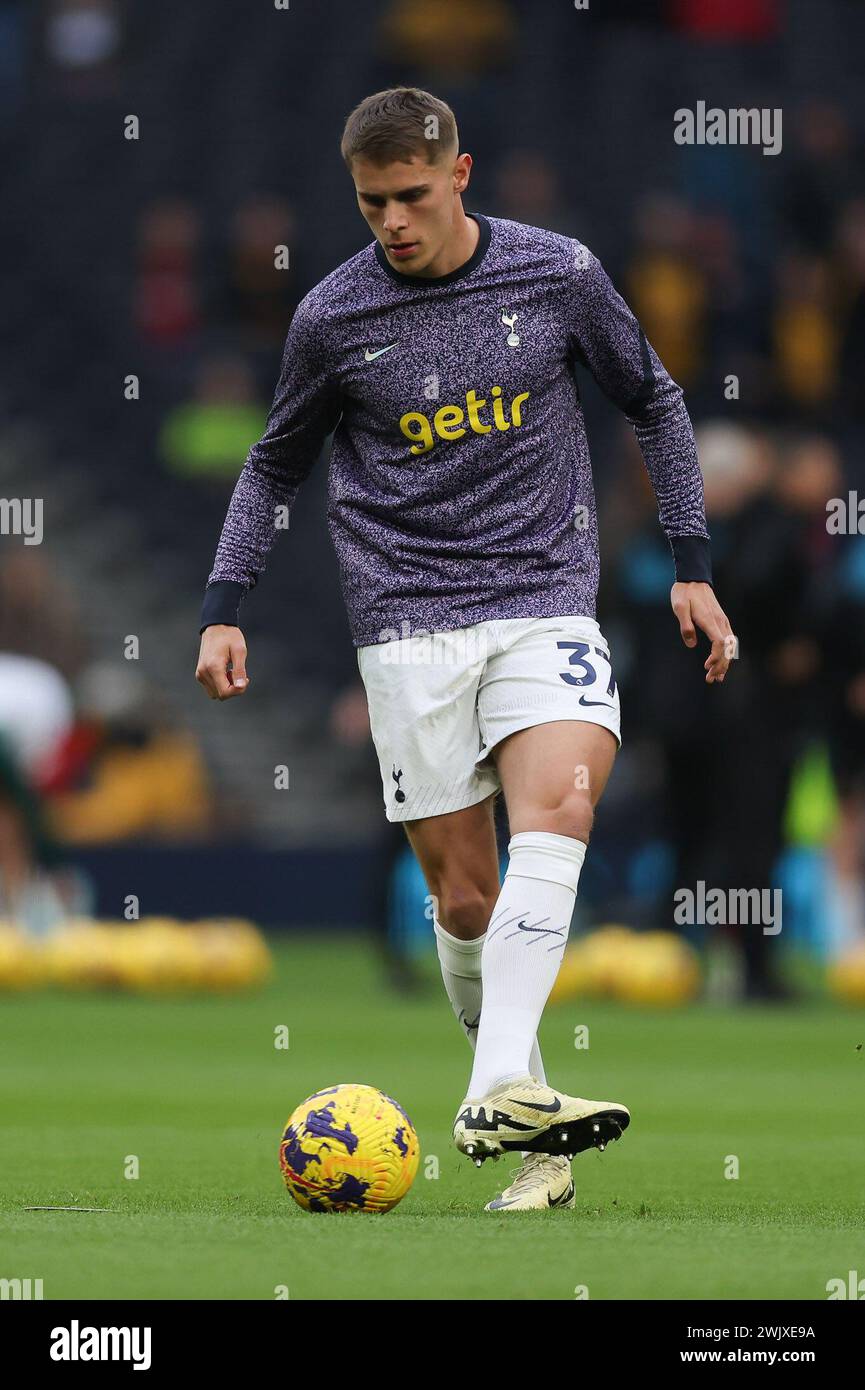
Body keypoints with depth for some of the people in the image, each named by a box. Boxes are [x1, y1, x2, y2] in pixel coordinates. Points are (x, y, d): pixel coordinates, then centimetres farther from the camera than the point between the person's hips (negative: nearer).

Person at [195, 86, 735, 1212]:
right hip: (409, 621, 0)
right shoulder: (333, 316, 2)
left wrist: (692, 564, 11)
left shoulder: (558, 274, 1)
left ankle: (501, 1096, -38)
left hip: (546, 599, 0)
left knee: (557, 803, -27)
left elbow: (654, 404, 16)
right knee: (464, 893, -4)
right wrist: (225, 607, 7)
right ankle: (534, 1153, 10)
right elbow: (276, 466, 17)